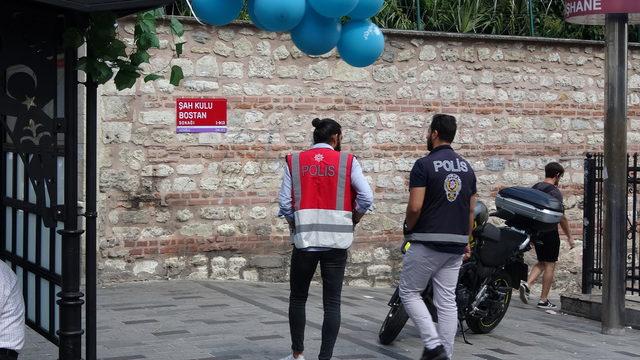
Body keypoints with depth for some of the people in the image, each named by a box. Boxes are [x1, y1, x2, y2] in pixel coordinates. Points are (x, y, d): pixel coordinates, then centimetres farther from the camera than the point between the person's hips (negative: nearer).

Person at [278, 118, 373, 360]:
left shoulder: (294, 162, 3)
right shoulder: (347, 161, 0)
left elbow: (285, 204, -3)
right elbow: (367, 197, -9)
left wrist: (296, 227, 13)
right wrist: (352, 221, 8)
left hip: (304, 240, 1)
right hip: (336, 241, -1)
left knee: (298, 298, 16)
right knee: (332, 303, 4)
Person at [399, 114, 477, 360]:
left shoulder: (424, 165, -10)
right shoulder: (467, 167, 10)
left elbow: (415, 207, -16)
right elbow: (472, 211, 12)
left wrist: (408, 229, 2)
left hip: (427, 242, -6)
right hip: (456, 244, 6)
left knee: (409, 293, 6)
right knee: (447, 301, 8)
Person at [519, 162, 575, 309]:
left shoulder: (534, 188, 9)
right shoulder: (555, 192, -13)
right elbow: (561, 217, -15)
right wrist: (569, 236, -8)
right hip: (549, 232, -7)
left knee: (542, 262, 18)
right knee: (550, 265, 2)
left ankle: (527, 284, -4)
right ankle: (544, 300, 4)